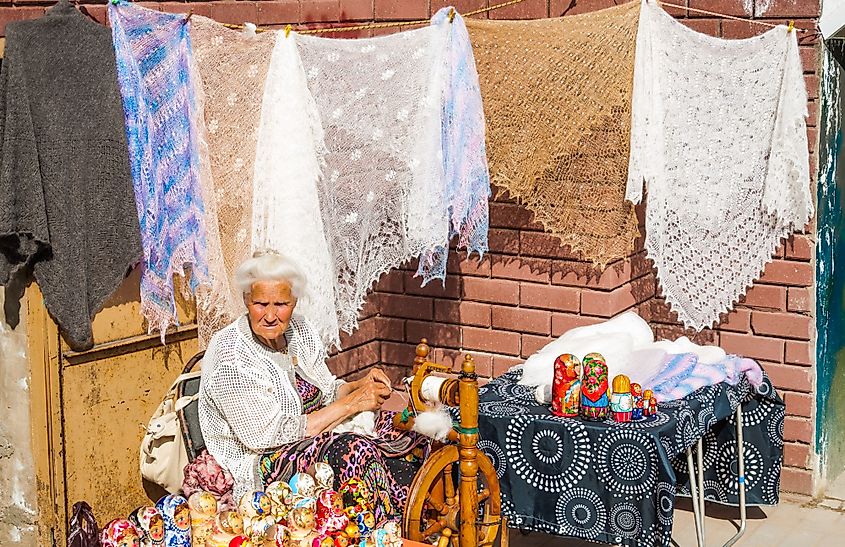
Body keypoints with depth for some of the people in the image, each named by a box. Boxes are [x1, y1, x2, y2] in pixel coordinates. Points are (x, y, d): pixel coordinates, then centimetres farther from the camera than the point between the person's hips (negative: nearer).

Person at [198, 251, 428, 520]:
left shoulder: (299, 329, 3)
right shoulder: (231, 359, -20)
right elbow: (271, 435, -22)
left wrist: (359, 385, -11)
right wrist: (350, 404, -20)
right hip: (257, 465, -8)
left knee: (408, 435, -8)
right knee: (356, 451, -31)